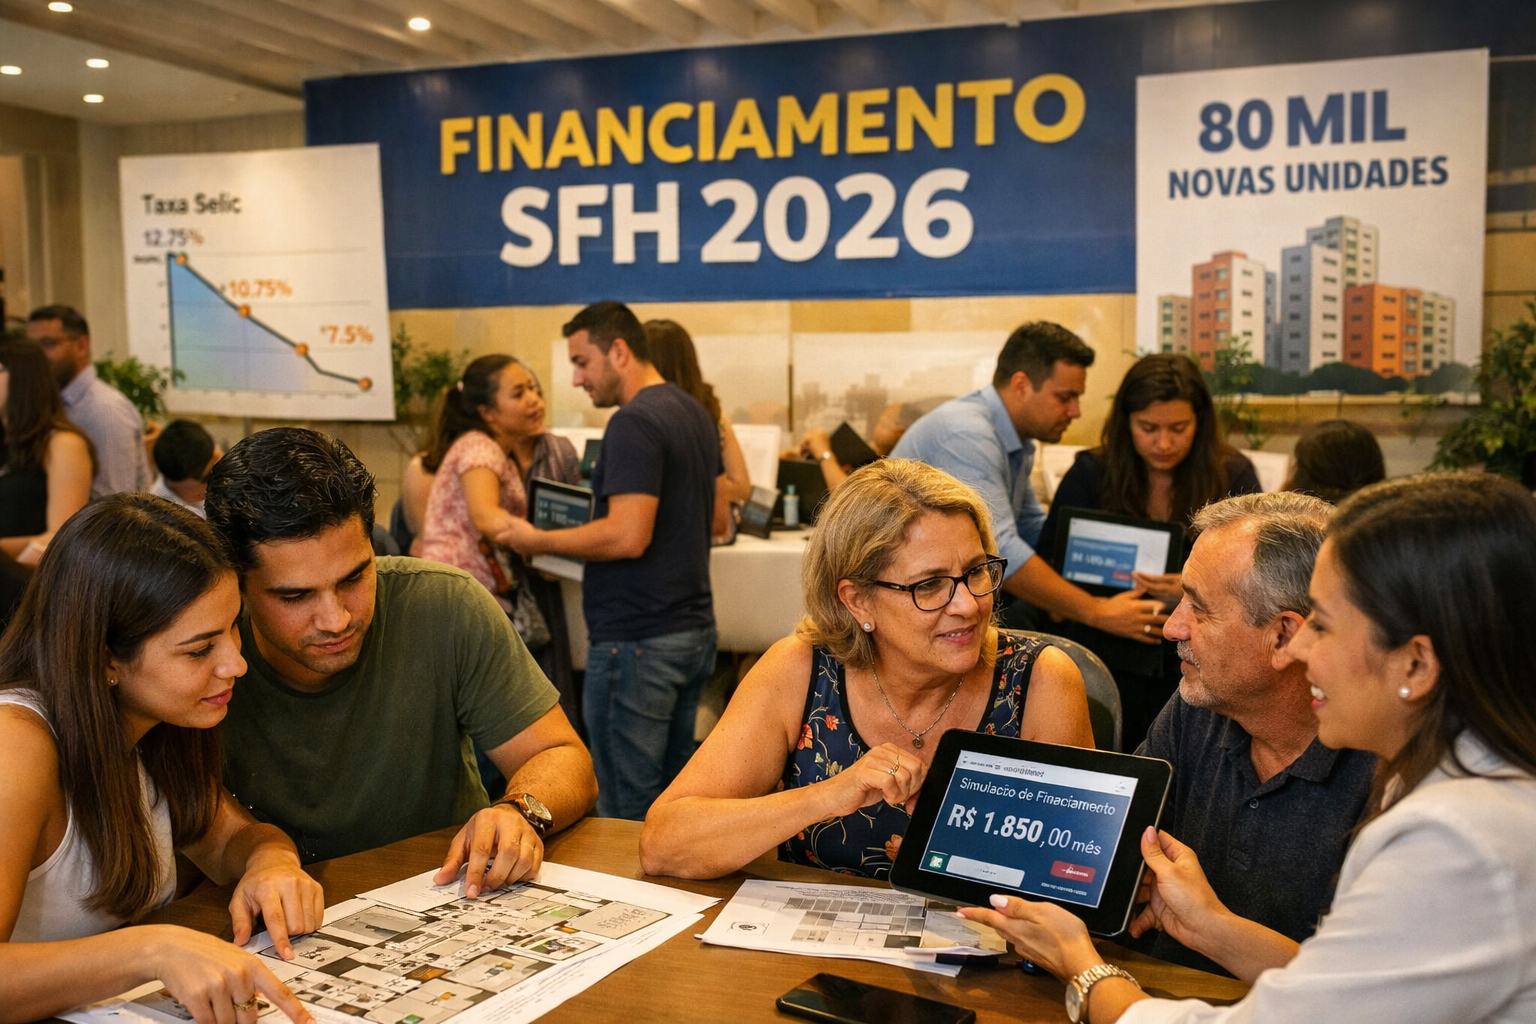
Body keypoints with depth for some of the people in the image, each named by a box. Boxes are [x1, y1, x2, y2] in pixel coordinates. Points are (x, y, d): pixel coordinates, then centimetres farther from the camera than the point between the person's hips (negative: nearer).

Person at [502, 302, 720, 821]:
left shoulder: (634, 423, -16)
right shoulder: (695, 413, 14)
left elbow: (628, 537, -25)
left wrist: (539, 540, -13)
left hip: (637, 641, -10)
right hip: (694, 627, 10)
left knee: (628, 811, -1)